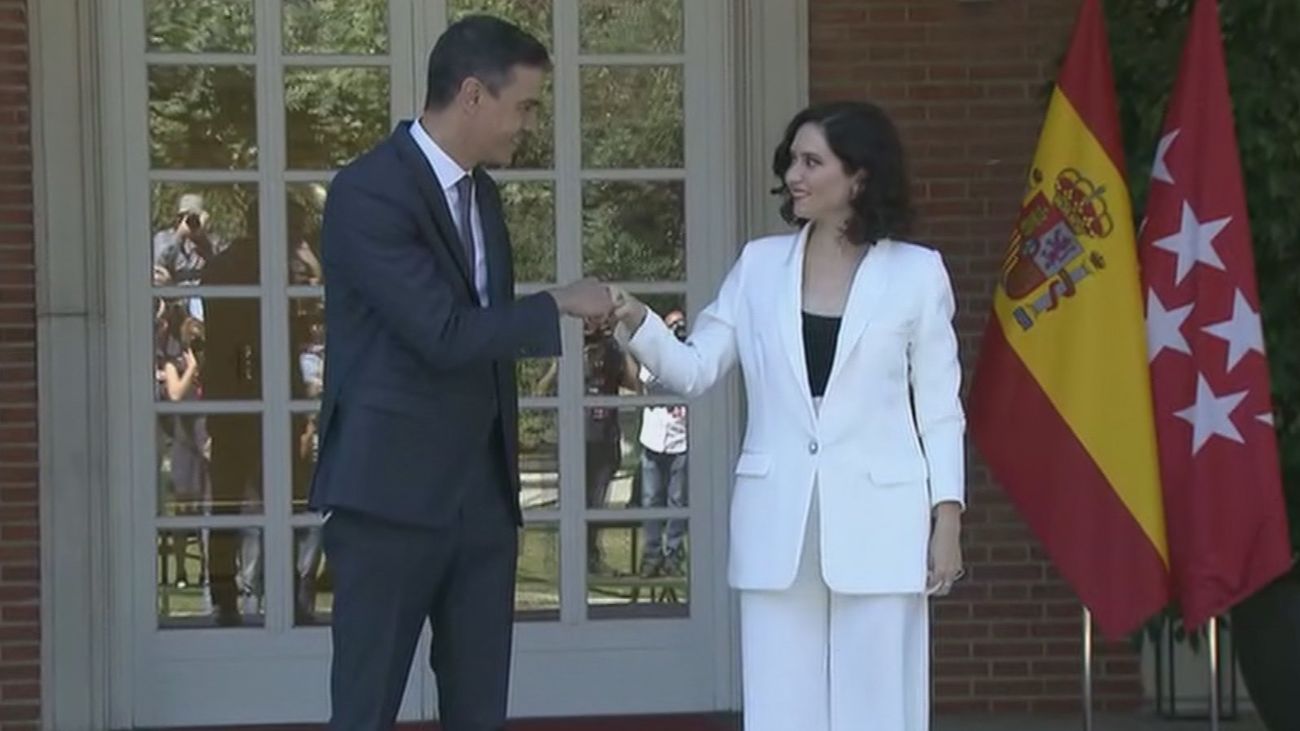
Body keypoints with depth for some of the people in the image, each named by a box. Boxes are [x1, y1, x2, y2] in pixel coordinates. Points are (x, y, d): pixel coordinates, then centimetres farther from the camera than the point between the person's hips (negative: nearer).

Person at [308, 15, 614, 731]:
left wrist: (506, 470, 18)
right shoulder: (369, 192, -15)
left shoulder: (480, 191, 13)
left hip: (482, 491, 8)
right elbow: (444, 334, -21)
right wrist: (559, 304, -11)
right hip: (391, 491, -8)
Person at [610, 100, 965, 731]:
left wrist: (947, 518, -3)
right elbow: (695, 371, 4)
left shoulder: (915, 272, 1)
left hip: (876, 520, -2)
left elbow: (939, 407, 3)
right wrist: (637, 324, -14)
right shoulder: (760, 265, 8)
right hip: (778, 523, 3)